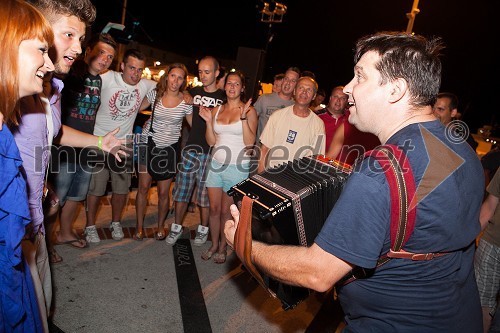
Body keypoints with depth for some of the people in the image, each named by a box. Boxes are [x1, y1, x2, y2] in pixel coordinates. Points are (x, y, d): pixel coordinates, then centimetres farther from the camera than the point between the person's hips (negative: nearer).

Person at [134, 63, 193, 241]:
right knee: (143, 188, 4)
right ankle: (139, 227, 20)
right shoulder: (154, 94, -4)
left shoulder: (186, 102, -8)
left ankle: (161, 226, 27)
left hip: (169, 148, -1)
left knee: (164, 192, 5)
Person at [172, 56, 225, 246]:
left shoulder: (224, 97, 0)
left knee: (205, 193, 6)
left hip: (211, 152, -3)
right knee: (182, 190, 7)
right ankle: (177, 227, 21)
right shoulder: (193, 92, 9)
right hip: (191, 148, 3)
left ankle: (203, 230, 23)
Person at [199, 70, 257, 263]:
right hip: (216, 164, 4)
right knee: (214, 208, 9)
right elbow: (211, 142, 7)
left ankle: (222, 248, 24)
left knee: (226, 210, 5)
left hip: (237, 167, -4)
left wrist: (243, 118, -19)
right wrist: (208, 121, -5)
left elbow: (250, 142, -12)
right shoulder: (216, 110, 8)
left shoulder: (249, 111, -4)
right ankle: (214, 245, 27)